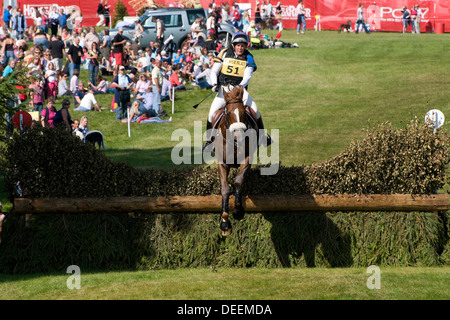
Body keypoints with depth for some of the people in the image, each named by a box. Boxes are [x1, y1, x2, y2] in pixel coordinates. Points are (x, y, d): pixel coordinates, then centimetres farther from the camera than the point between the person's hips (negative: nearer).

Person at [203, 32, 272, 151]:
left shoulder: (248, 58, 2)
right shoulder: (224, 53, 2)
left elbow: (247, 76, -8)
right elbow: (214, 71, 4)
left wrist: (240, 86, -26)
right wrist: (215, 84, -12)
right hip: (224, 88, 0)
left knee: (255, 110, -11)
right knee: (212, 113, -14)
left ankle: (262, 137, 9)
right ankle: (209, 140, 2)